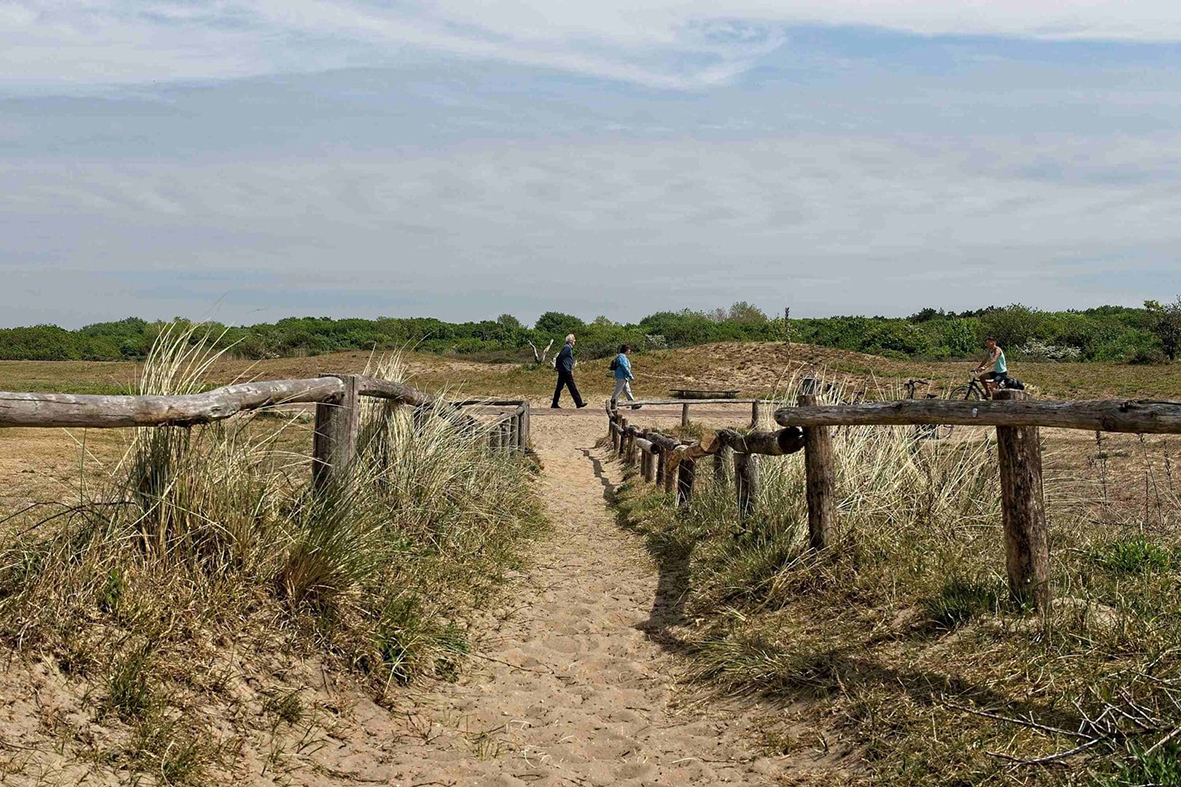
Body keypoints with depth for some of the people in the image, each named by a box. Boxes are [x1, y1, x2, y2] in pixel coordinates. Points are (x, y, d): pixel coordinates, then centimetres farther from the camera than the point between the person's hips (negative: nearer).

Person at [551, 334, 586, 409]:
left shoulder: (569, 348, 19)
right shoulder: (567, 348, -13)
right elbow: (559, 357, -19)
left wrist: (571, 370, 20)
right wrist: (557, 366, -9)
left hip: (562, 371, 10)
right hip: (566, 371, -10)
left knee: (559, 388, 9)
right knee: (572, 387, -6)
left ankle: (554, 404, 10)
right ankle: (579, 403, -2)